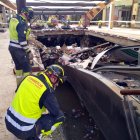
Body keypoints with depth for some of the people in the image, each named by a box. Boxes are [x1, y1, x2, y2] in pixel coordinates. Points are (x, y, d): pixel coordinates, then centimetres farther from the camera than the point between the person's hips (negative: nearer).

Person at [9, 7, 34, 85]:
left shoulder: (13, 19, 9)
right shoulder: (22, 23, -21)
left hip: (12, 47, 10)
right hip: (19, 49, -9)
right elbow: (22, 40, -24)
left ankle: (19, 84, 31)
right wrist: (28, 51, -17)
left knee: (18, 66, 19)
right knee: (27, 68, -1)